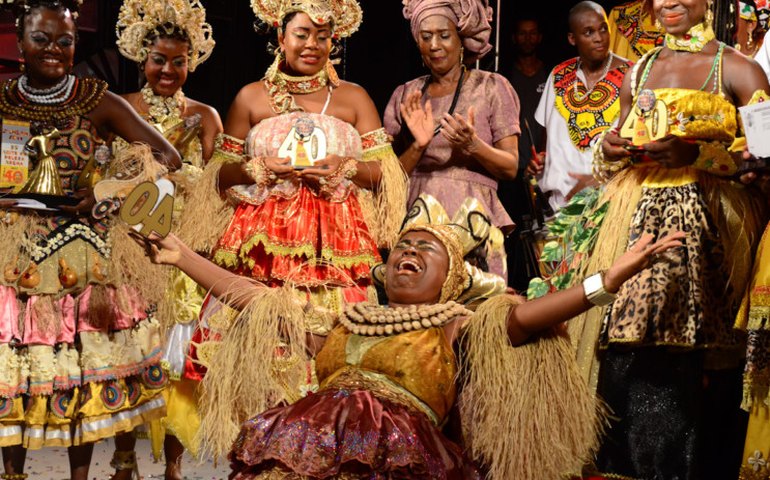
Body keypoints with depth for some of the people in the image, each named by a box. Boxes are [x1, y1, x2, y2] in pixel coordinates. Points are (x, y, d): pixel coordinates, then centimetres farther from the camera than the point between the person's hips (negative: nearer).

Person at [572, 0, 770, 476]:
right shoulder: (638, 72, 19)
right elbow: (612, 163, 26)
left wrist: (697, 155, -16)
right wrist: (610, 149, 4)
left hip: (706, 227, -4)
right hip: (636, 221, 4)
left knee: (687, 365, -11)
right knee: (625, 357, -5)